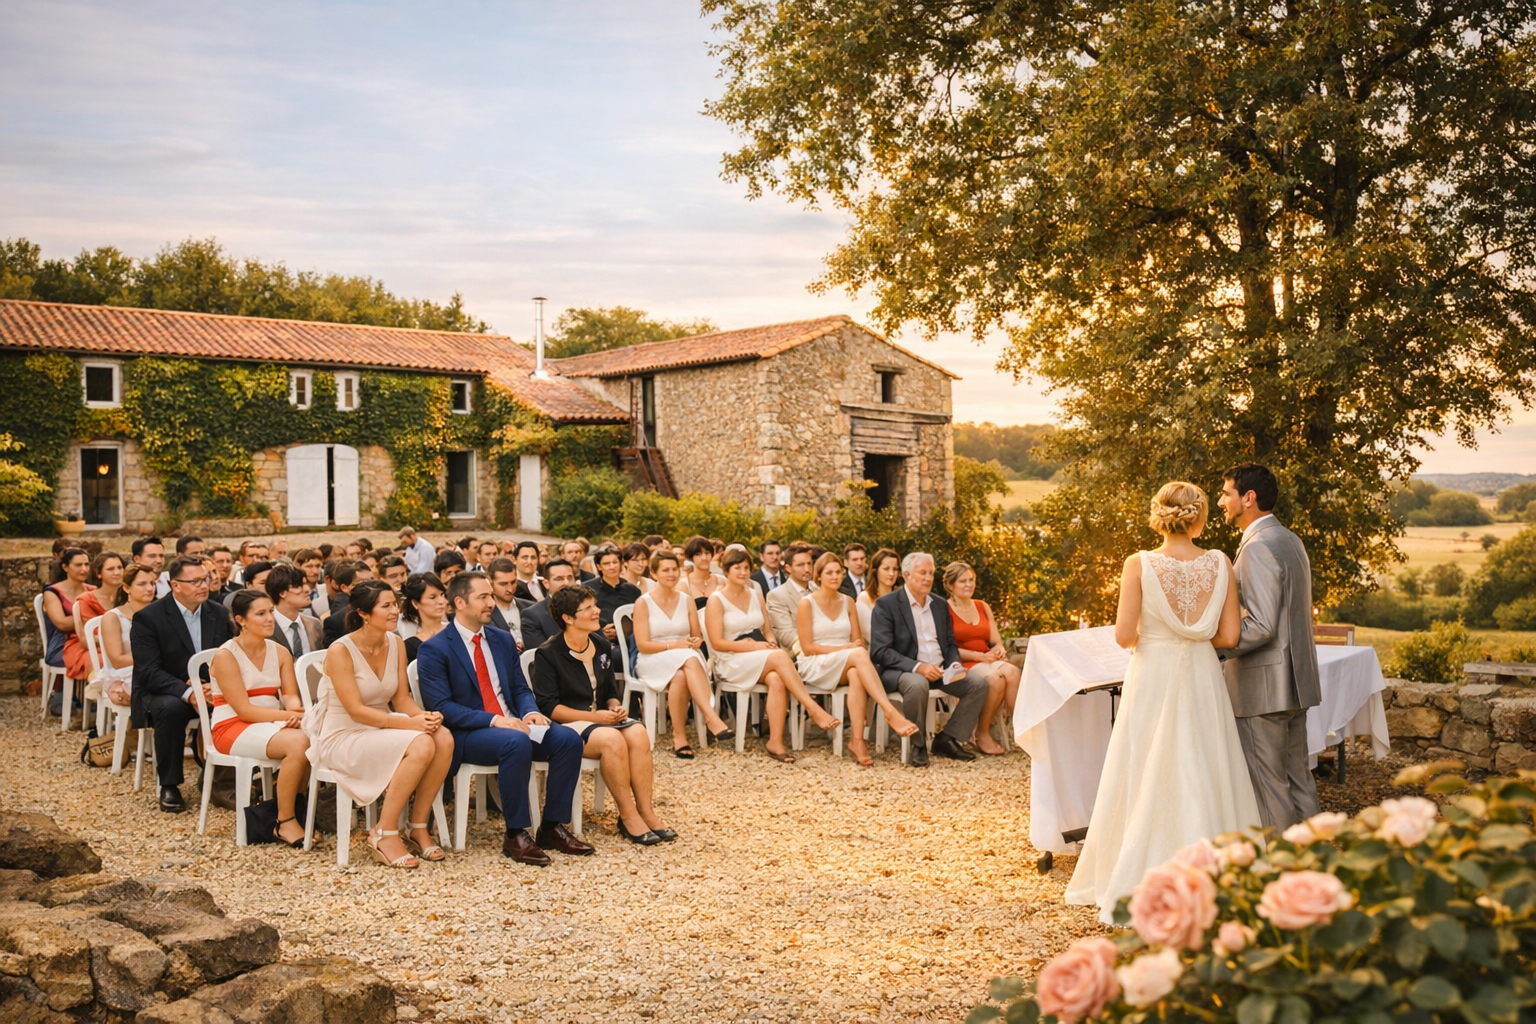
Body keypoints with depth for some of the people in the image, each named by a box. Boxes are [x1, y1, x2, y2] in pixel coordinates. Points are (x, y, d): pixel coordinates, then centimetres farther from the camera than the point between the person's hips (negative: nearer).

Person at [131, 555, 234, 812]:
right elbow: (148, 672, -17)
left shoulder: (219, 613, 4)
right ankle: (169, 786, -19)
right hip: (163, 692, -3)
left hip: (210, 688, 3)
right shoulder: (148, 618, -10)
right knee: (171, 709, -37)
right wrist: (187, 692, -31)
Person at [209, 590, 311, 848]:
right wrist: (288, 715, -24)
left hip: (273, 722, 6)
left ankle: (286, 808, -4)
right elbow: (244, 710, -16)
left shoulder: (280, 652, 8)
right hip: (234, 728, -6)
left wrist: (295, 711, -24)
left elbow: (290, 693, 0)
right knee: (298, 743, -32)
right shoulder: (226, 656, -10)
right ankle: (285, 823, -17)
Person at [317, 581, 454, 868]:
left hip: (382, 729, 6)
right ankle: (383, 835, -17)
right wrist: (410, 723, -28)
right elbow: (356, 711, -21)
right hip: (344, 737, -6)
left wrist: (425, 716, -19)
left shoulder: (396, 644, 2)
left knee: (444, 739, -23)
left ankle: (418, 828, -10)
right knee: (421, 745, -31)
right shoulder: (341, 651, -17)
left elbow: (402, 698, 3)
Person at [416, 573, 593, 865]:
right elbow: (441, 707, -15)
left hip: (511, 725, 6)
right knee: (517, 743, -36)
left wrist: (530, 712, -10)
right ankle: (516, 835, -22)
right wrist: (493, 720, -25)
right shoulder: (433, 650, -6)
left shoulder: (503, 640, 14)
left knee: (569, 739, -17)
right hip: (466, 734, -6)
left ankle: (552, 827, -6)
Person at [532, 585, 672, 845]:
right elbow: (549, 707, -13)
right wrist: (594, 716, -19)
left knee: (638, 734, -26)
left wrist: (616, 707, -6)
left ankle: (646, 811, -22)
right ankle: (628, 817, -22)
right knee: (612, 739, -34)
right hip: (566, 724, -6)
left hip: (601, 717, 6)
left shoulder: (602, 647, 10)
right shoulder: (547, 655, -9)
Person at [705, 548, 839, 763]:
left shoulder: (756, 595, 15)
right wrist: (754, 646, -17)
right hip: (732, 663, -5)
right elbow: (717, 643, -9)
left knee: (777, 680, -32)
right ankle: (814, 710, -35)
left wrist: (769, 642, -9)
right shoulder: (717, 600, -3)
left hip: (761, 661, 5)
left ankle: (776, 742, -36)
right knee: (780, 656, -33)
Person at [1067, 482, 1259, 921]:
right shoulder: (1219, 564, -4)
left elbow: (1124, 635, -12)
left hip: (1152, 678, -2)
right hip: (1202, 680, 2)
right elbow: (1230, 636, -2)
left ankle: (1138, 887, 15)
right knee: (1203, 778, 12)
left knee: (1147, 782, 7)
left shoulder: (1140, 565, -11)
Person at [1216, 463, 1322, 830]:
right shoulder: (1291, 540, 13)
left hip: (1263, 687, -10)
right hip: (1295, 680, 10)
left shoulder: (1257, 547, -18)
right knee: (1297, 778, 17)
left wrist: (1214, 644, -13)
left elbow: (1261, 627, -23)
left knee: (1268, 786, -1)